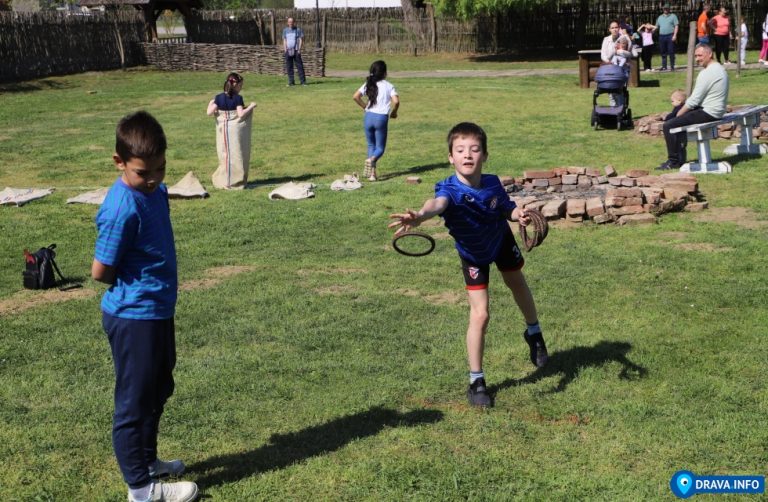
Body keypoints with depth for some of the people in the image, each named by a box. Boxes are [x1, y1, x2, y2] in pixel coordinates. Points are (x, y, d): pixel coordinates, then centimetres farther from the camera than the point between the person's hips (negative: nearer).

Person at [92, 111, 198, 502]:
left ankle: (147, 461, 41)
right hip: (134, 318, -9)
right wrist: (137, 286, -6)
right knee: (135, 401, 5)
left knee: (159, 390, 23)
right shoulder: (122, 207, -24)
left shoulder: (156, 192, 4)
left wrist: (157, 285, 5)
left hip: (157, 312, 9)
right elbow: (101, 271, -20)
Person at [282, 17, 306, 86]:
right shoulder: (285, 30, 13)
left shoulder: (298, 29, 3)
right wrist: (285, 49, 3)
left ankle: (303, 81, -5)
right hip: (288, 51, 3)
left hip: (296, 50, -3)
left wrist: (299, 49, -9)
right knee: (289, 67, 3)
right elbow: (284, 40, 15)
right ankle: (291, 82, 8)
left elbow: (301, 40, 1)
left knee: (299, 66, -6)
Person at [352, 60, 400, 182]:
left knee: (371, 145, 18)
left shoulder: (368, 84, 6)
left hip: (369, 117, 3)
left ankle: (371, 172, 7)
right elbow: (396, 101, -14)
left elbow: (355, 96, -4)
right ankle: (372, 159, -28)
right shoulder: (388, 86, -1)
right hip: (382, 118, -3)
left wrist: (364, 106, 10)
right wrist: (393, 112, 4)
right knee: (380, 148, 7)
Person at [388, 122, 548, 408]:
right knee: (479, 314, -11)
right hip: (473, 255, -4)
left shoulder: (493, 184, -27)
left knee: (517, 282, 27)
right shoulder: (450, 190, -39)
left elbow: (507, 207, -8)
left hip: (501, 240, 4)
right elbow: (438, 203, -63)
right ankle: (476, 381, 4)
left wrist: (519, 214, -31)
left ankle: (534, 333, 58)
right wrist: (419, 216, -85)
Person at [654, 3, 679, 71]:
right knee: (663, 52, 6)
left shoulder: (673, 16, 4)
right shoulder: (660, 17, 17)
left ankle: (672, 66, 1)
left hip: (670, 36, -4)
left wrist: (675, 35, -12)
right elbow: (657, 27, 20)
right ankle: (664, 66, 11)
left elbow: (676, 26, -2)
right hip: (661, 36, 4)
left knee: (671, 52, -4)